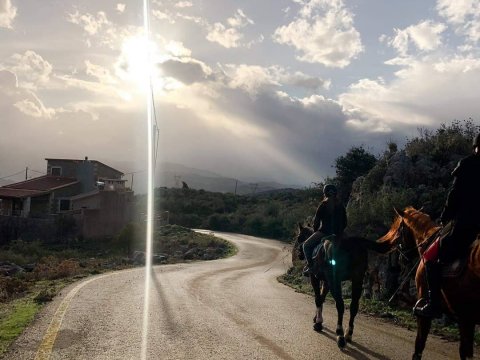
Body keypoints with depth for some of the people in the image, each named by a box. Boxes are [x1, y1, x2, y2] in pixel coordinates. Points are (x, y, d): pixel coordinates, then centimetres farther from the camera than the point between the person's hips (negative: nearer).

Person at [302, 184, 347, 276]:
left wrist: (315, 231, 10)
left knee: (306, 245, 9)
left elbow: (316, 221, -6)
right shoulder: (341, 205, 8)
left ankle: (310, 266, -1)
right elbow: (344, 223, 11)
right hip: (337, 234, 6)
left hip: (324, 232, -6)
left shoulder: (323, 204, -8)